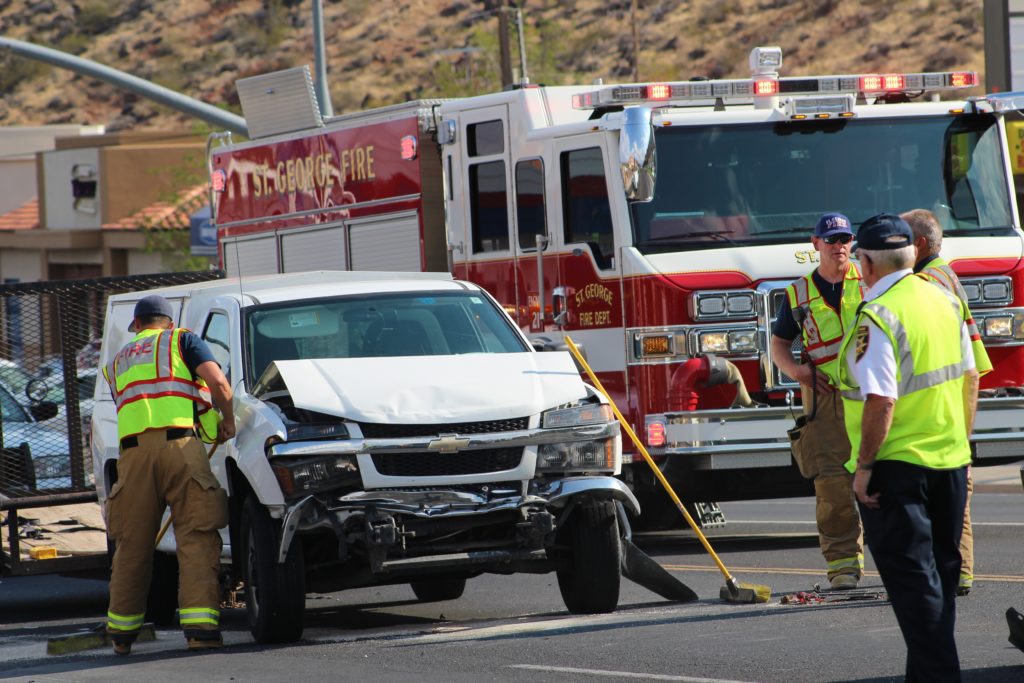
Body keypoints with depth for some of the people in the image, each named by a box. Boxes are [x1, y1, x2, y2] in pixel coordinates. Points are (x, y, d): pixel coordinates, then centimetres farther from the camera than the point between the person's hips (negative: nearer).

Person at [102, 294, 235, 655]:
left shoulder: (117, 362, 31)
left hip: (134, 450, 3)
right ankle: (200, 625, -17)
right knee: (197, 537, -5)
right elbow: (217, 382, 2)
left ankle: (121, 632, 18)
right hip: (180, 443, -3)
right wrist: (228, 421, 18)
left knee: (132, 543, 10)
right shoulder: (181, 341, 17)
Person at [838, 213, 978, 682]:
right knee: (941, 572, 15)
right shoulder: (945, 302, 6)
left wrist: (864, 465, -17)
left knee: (911, 578, -4)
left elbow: (881, 400, -23)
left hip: (897, 466, -7)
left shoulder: (879, 316, -17)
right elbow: (969, 376, 13)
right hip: (950, 460, 7)